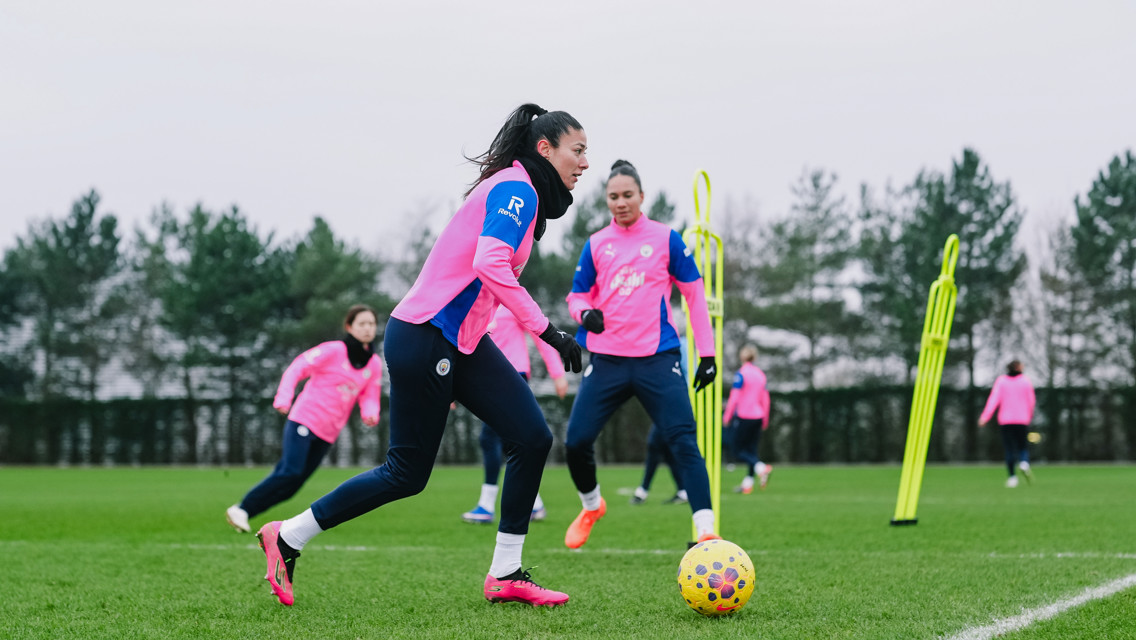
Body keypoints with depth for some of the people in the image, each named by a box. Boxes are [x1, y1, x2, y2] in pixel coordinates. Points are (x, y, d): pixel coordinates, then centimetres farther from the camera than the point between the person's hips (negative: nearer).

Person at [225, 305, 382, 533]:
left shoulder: (375, 364, 9)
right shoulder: (333, 350, -7)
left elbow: (369, 398, 10)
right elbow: (296, 369, -7)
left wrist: (370, 415, -13)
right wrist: (283, 399, -20)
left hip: (327, 434, 5)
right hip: (305, 418, -5)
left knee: (291, 485, -2)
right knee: (291, 472, -20)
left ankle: (245, 513, 7)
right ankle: (241, 509, -8)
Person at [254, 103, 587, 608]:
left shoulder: (519, 193, 16)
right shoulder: (516, 189, -14)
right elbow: (490, 265, -29)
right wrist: (547, 330, -29)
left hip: (462, 341, 10)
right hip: (424, 339, -10)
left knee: (532, 438, -2)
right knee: (406, 473, 0)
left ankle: (505, 575, 4)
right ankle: (286, 537, 14)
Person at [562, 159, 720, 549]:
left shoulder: (665, 238, 3)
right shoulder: (596, 244, 9)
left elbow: (694, 294, 6)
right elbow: (577, 296, 16)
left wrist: (706, 353, 1)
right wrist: (586, 314, -10)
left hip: (658, 358, -2)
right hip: (608, 360, 3)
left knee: (683, 440, -15)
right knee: (576, 442, -3)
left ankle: (706, 533, -18)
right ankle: (591, 506, 27)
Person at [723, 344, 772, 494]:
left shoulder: (741, 374, -10)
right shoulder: (761, 374, 10)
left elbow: (734, 398, -13)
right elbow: (765, 399, 14)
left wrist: (727, 416, -4)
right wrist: (765, 419, 22)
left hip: (743, 417, -6)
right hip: (757, 417, 6)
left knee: (739, 450, 1)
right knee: (751, 449, 10)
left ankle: (761, 468, -22)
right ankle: (747, 484, 7)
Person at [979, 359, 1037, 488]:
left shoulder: (1001, 381, 3)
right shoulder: (1025, 380, 3)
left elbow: (994, 399, -6)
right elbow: (1031, 400, 7)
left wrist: (985, 417, -10)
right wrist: (1029, 415, 25)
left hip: (1005, 420, 0)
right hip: (1022, 419, 0)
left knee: (1009, 449, 4)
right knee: (1023, 447, 9)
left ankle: (1012, 476, -4)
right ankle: (1024, 463, -22)